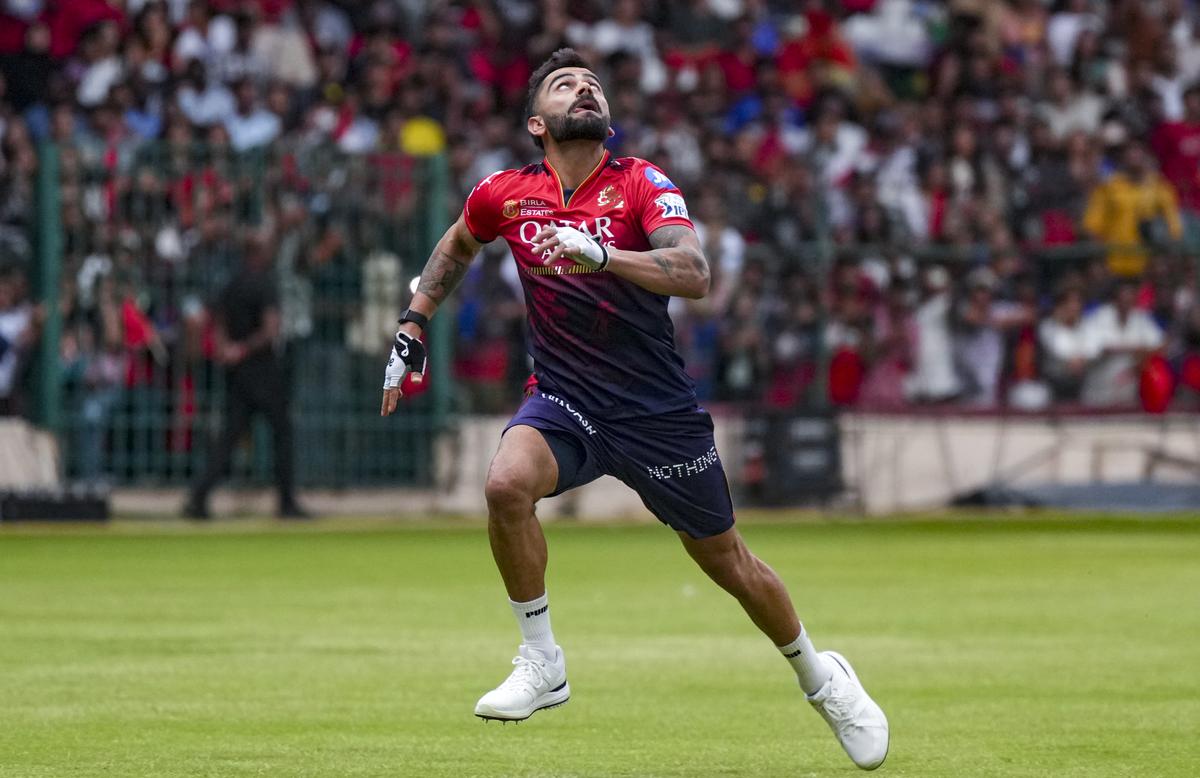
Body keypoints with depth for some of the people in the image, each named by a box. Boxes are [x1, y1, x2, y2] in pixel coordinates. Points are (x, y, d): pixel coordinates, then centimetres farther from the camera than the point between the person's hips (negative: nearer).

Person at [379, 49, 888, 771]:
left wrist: (596, 253, -40)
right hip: (565, 402, 1)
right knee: (507, 484, -30)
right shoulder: (507, 193, -2)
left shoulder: (642, 183, -11)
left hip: (659, 410, -1)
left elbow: (695, 274, -28)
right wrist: (412, 329, 15)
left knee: (729, 562, 9)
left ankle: (820, 677, 37)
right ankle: (542, 664, -13)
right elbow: (457, 246, 22)